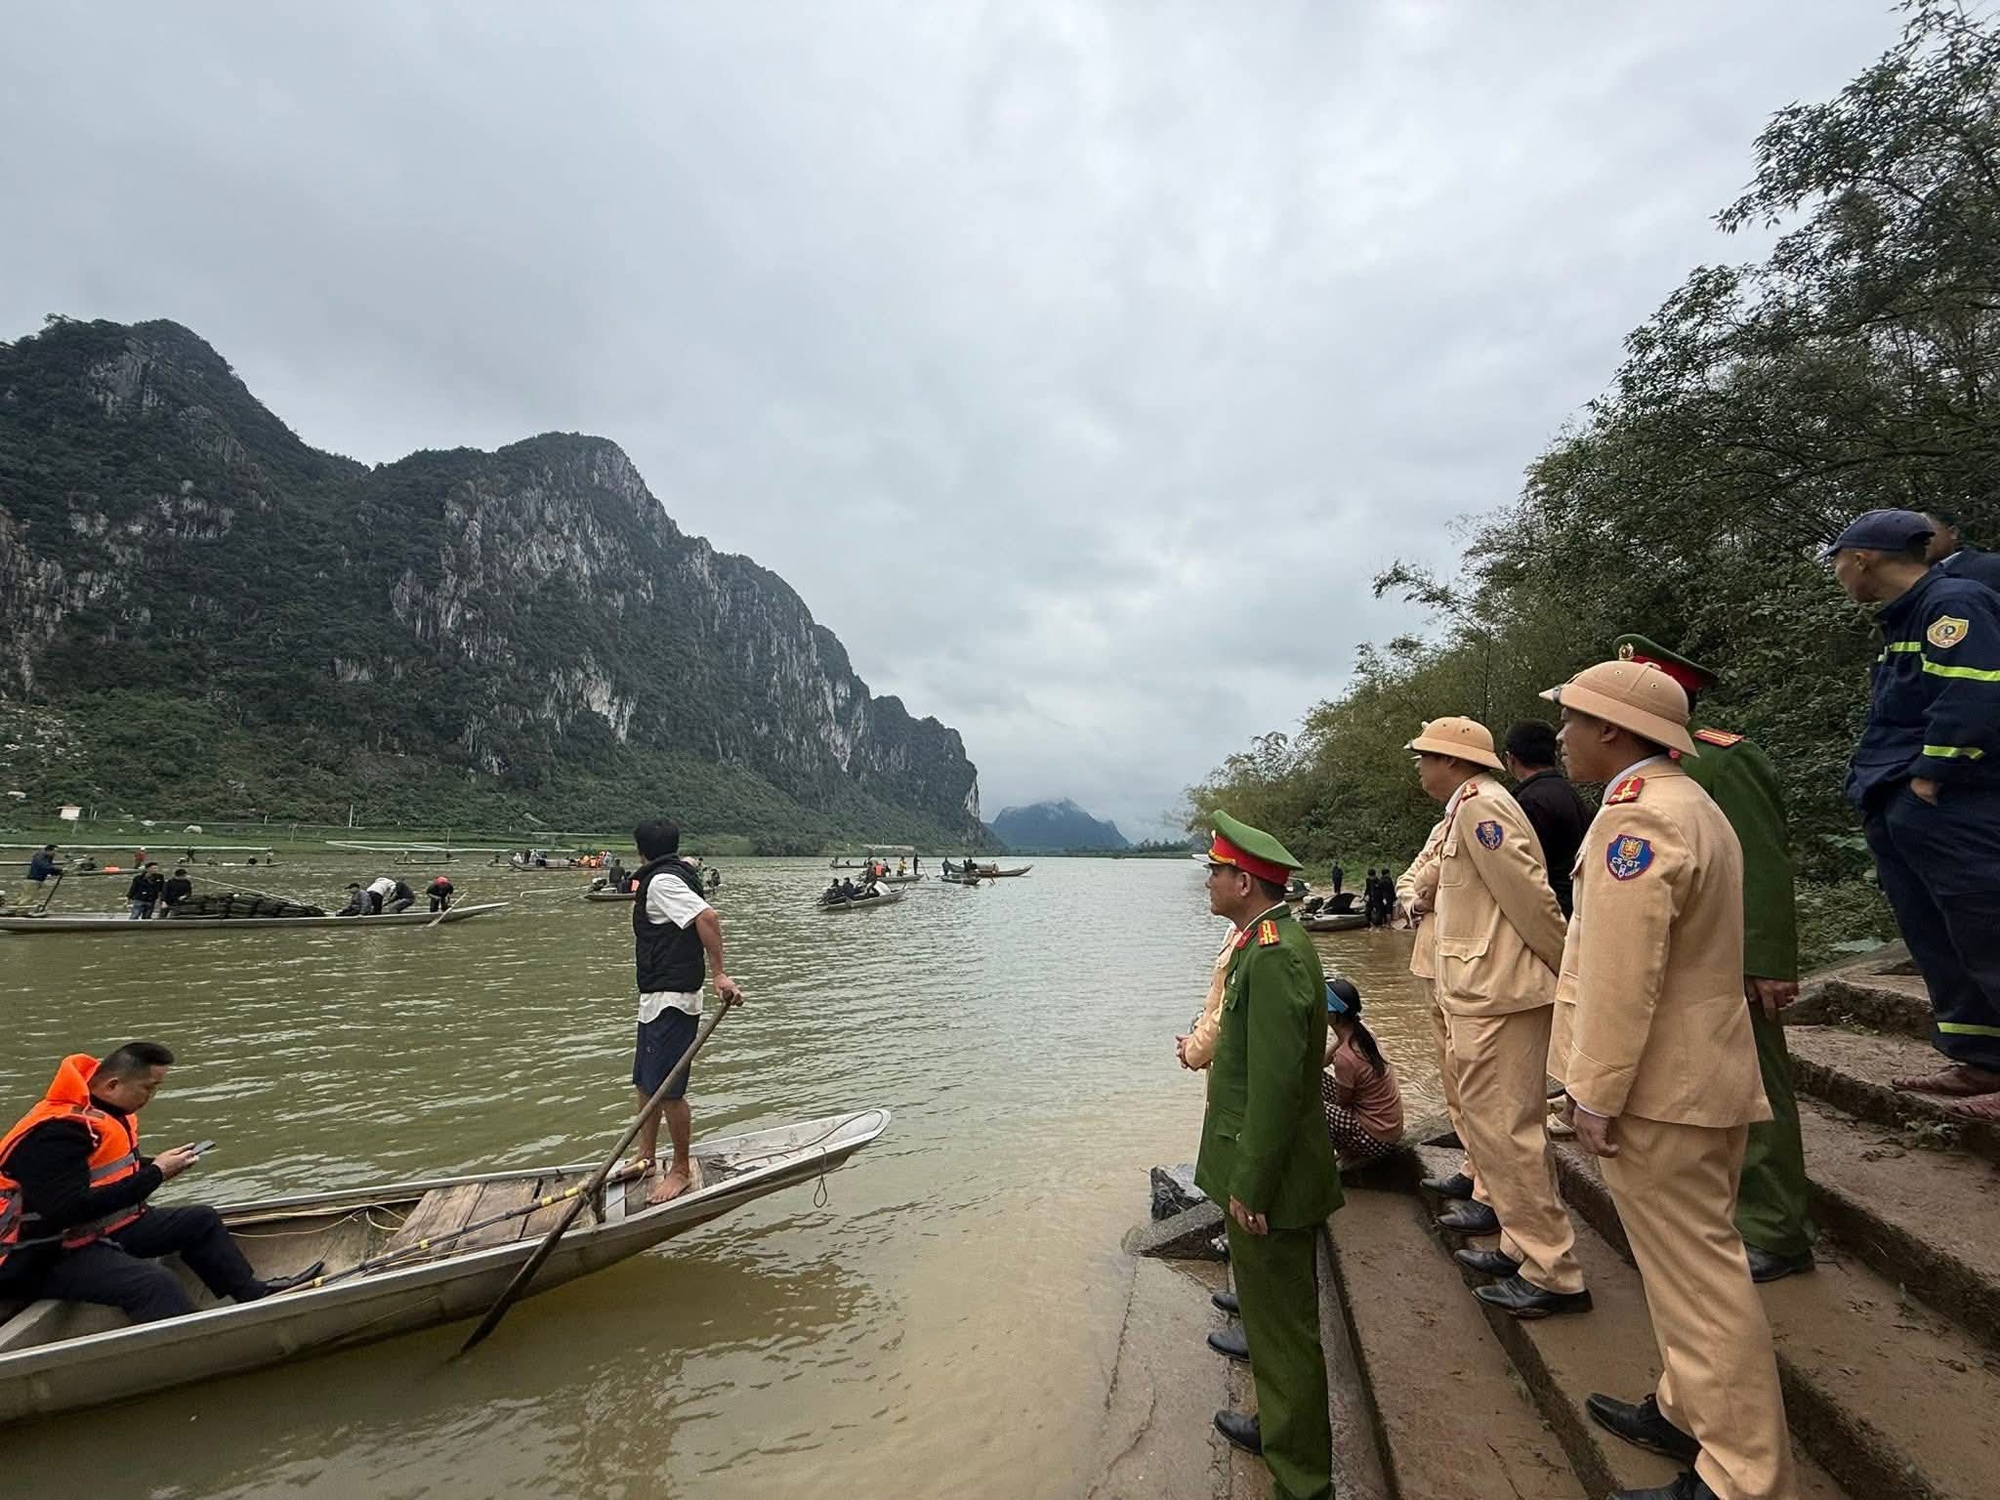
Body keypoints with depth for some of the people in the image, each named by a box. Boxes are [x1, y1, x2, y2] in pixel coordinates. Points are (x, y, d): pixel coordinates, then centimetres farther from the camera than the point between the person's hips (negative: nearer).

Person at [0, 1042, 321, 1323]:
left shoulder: (108, 1111, 5)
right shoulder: (57, 1131, -25)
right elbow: (71, 1208, -30)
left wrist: (156, 1164, -2)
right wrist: (155, 1174, -25)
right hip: (45, 1257, -10)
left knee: (201, 1220, 10)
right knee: (154, 1282, -31)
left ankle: (254, 1294, 18)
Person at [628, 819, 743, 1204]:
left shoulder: (662, 881, -15)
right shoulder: (678, 874, 14)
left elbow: (707, 916, -28)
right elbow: (702, 919, 16)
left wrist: (719, 974, -26)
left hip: (671, 1001, -10)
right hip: (657, 999, 10)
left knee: (668, 1089, -2)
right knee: (645, 1082, 18)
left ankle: (681, 1171, 11)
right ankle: (646, 1158, 31)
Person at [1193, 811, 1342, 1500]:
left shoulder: (1273, 956, -26)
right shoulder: (1267, 943, 7)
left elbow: (1277, 1084, -27)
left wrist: (1250, 1188, -21)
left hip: (1271, 1184, -10)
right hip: (1262, 1174, 10)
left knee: (1284, 1330, 7)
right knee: (1271, 1313, 25)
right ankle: (1278, 1426, 44)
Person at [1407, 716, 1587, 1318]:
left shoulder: (1479, 806, -15)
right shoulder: (1467, 809, 17)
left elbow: (1531, 898, -19)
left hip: (1498, 997, -11)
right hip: (1482, 995, 11)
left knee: (1505, 1129, -4)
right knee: (1495, 1121, 18)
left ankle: (1552, 1274, 7)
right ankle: (1522, 1245, 30)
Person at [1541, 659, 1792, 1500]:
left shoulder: (1636, 816, -22)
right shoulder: (1688, 802, 12)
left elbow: (1621, 978, -25)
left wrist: (1595, 1092, -18)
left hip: (1659, 1089, -11)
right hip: (1704, 1075, 11)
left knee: (1697, 1276, 2)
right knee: (1694, 1260, 22)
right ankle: (1690, 1412, 37)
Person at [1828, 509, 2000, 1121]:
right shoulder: (1905, 617, 18)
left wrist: (1928, 779, -19)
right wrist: (1882, 786, 14)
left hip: (1948, 813, -10)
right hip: (1899, 813, 10)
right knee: (1936, 941, 14)